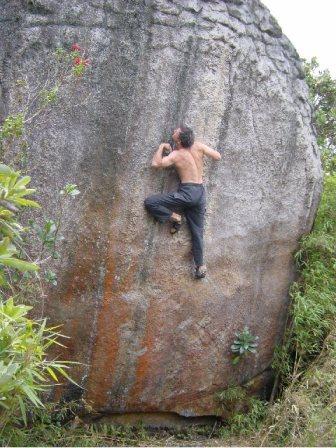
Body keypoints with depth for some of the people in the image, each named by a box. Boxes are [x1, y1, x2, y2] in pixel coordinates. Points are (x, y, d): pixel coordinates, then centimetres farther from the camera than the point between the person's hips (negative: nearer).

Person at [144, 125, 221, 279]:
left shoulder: (176, 155, -6)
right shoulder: (198, 146, 4)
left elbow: (156, 163, -15)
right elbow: (218, 157, 10)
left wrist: (162, 147, 1)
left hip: (187, 192, -6)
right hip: (201, 193, 6)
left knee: (149, 202, -5)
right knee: (197, 231, 13)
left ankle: (174, 217, -5)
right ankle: (200, 266, 14)